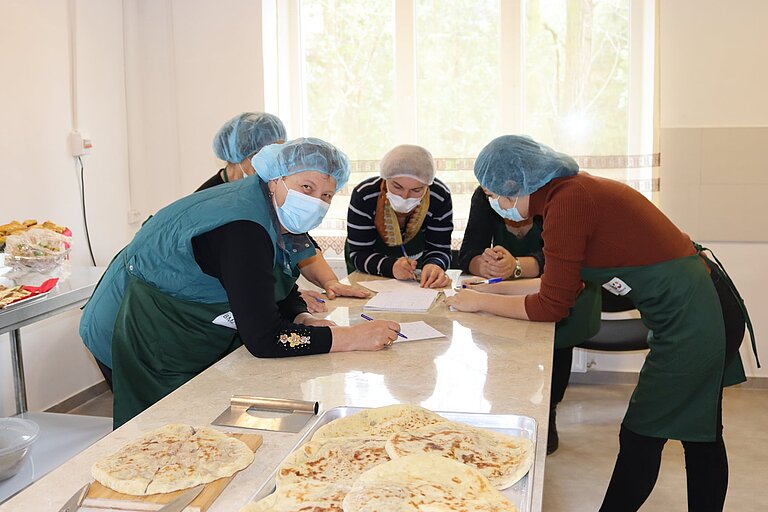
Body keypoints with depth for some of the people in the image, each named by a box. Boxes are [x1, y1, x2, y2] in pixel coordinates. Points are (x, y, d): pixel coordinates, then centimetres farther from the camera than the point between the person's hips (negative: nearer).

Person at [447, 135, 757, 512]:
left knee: (640, 438, 5)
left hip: (693, 318, -10)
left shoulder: (568, 202, -22)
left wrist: (480, 302, -5)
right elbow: (567, 283, 13)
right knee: (701, 437, 22)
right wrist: (496, 287, 13)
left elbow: (552, 306, -17)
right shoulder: (576, 189, 6)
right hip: (702, 304, 10)